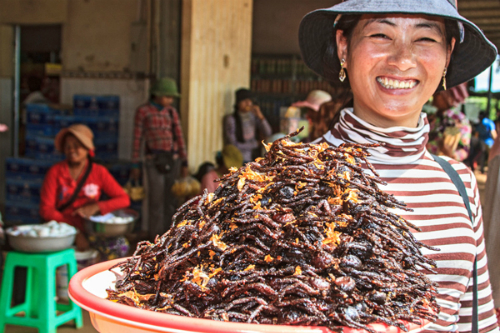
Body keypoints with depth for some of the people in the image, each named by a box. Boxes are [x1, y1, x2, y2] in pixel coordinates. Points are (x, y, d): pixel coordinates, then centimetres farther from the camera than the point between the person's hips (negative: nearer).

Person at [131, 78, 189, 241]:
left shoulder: (172, 111, 10)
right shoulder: (143, 111, -1)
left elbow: (179, 137, 11)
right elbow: (137, 139, 1)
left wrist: (184, 163, 9)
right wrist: (135, 165, 1)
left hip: (173, 160, 4)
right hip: (155, 161, -4)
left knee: (171, 199, 6)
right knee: (156, 199, -4)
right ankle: (155, 237, 6)